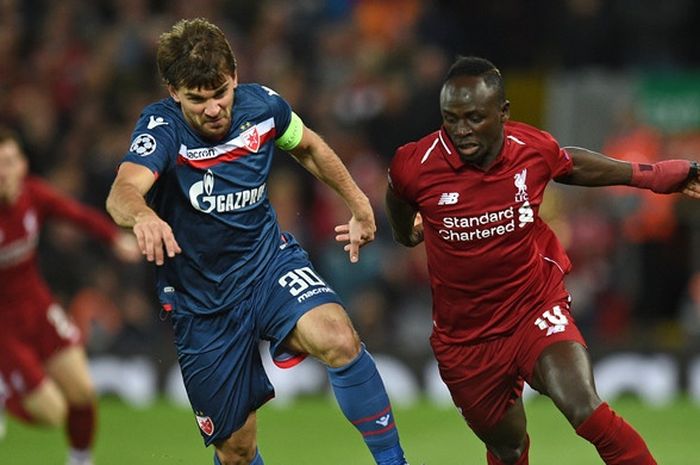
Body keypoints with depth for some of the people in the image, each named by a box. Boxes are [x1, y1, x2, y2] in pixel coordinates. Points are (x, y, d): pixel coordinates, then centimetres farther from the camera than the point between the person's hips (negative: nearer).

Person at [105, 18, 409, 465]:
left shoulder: (262, 105, -9)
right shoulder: (162, 127, -21)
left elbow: (308, 146, 16)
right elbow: (122, 192, -42)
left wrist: (357, 201, 12)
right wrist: (143, 215, -64)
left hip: (270, 261, 2)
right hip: (203, 302, -2)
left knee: (340, 340, -31)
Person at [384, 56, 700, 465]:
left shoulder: (535, 150, -13)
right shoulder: (414, 166, -18)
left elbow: (569, 164, 14)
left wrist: (652, 175, 19)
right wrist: (407, 232, 30)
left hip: (537, 310, -1)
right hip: (465, 336, 1)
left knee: (586, 412, -26)